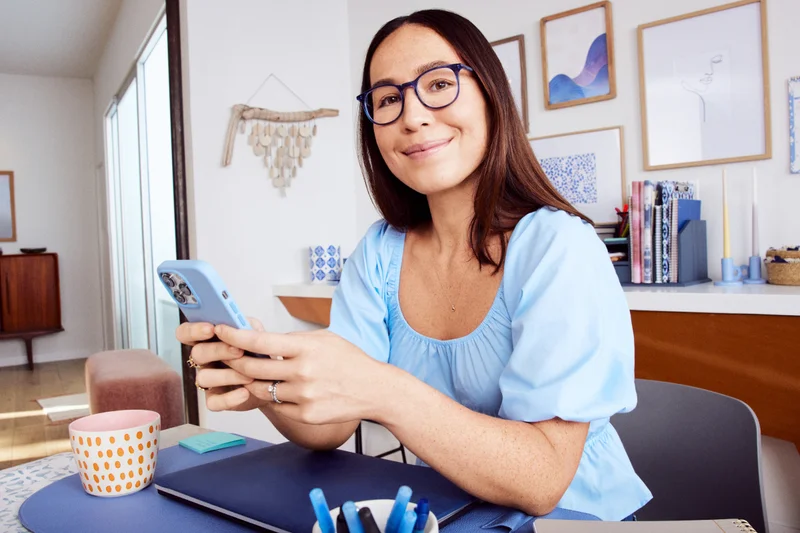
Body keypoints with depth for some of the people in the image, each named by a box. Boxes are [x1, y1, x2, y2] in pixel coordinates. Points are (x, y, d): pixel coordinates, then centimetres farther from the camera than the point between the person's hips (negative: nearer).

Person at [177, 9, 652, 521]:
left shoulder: (559, 249, -18)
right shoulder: (379, 254, -3)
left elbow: (543, 482, -22)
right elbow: (330, 429, -5)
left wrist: (383, 394, -34)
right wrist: (269, 388, -24)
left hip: (575, 517, -2)